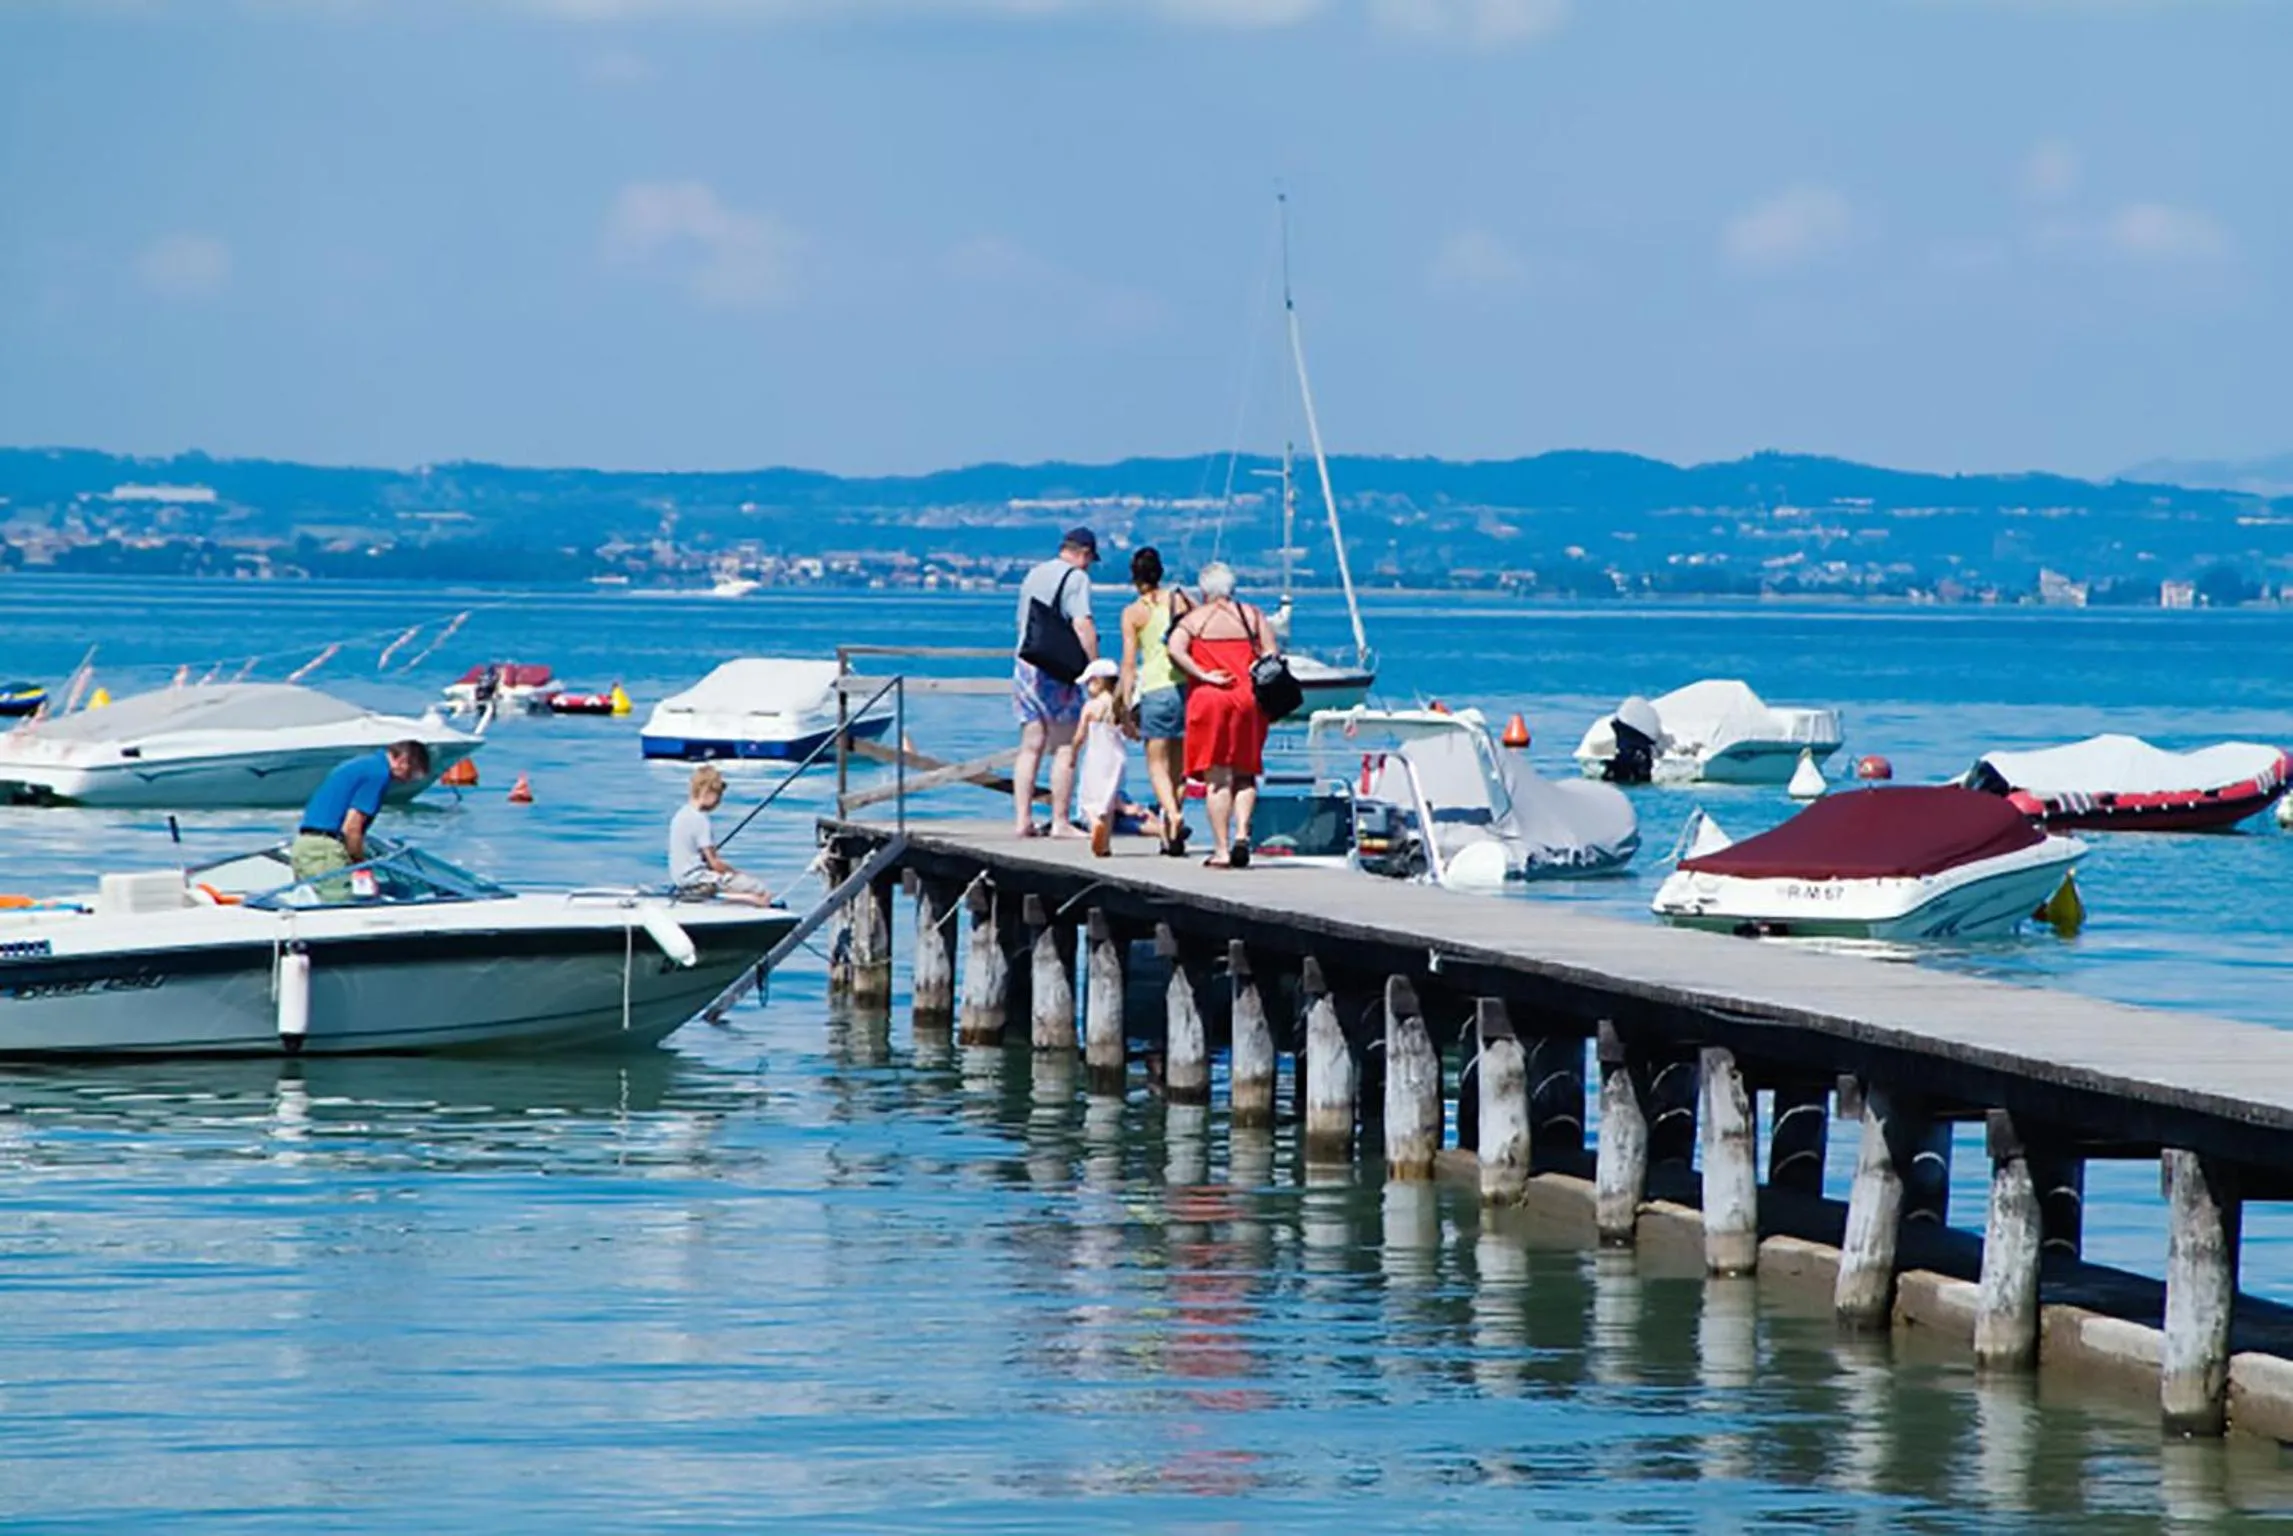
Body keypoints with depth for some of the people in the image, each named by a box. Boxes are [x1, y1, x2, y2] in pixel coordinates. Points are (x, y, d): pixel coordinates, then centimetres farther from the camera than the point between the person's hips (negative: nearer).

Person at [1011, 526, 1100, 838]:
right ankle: (1059, 822, -4)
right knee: (1065, 750, -3)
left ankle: (1022, 819, 5)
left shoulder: (1034, 575, 17)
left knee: (1030, 747, 9)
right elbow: (1082, 625, -17)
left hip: (1024, 664, 7)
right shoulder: (1076, 578, -7)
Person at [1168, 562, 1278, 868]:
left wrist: (1204, 676, -11)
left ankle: (1221, 849, -5)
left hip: (1209, 700, -2)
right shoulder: (1253, 615, 11)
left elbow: (1175, 650, -11)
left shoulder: (1193, 619, 6)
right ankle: (1242, 832, -10)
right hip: (1249, 700, 2)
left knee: (1216, 778, 0)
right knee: (1245, 774, 12)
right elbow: (1271, 655, 1)